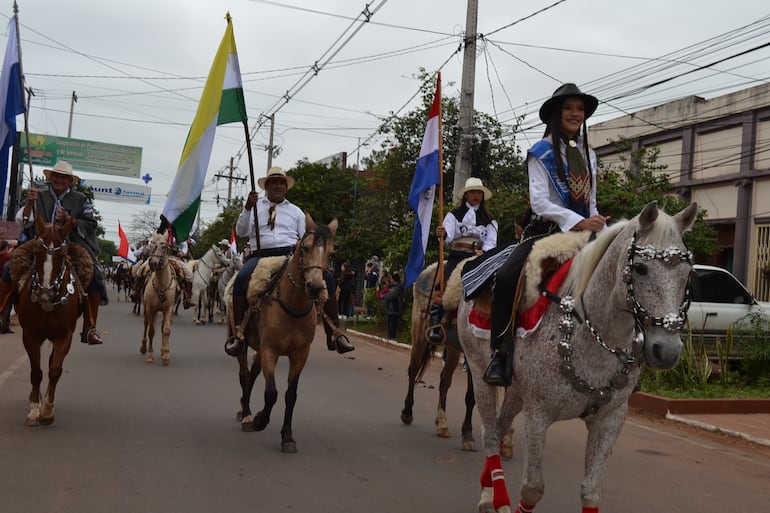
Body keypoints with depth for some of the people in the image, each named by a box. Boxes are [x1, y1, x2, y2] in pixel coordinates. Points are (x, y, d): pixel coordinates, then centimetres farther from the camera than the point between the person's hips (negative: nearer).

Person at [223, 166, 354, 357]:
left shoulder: (295, 211, 24)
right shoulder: (255, 207, 19)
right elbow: (241, 232, 5)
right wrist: (247, 208, -9)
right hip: (261, 256, -2)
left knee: (327, 277, -21)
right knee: (241, 279, -35)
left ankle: (334, 333, -18)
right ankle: (237, 334, -27)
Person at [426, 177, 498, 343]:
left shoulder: (489, 219, 18)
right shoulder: (454, 215, 13)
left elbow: (491, 241, 4)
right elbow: (448, 236, -3)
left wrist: (483, 253, -18)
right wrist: (442, 234, -29)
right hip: (457, 256, -2)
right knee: (447, 281, -28)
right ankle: (434, 320, -32)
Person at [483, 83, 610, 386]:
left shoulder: (588, 155, 16)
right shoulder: (540, 153, -1)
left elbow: (591, 204, 18)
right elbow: (539, 201, -13)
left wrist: (603, 231, -2)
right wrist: (579, 221, -24)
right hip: (544, 231, -5)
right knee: (506, 277, -31)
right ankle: (501, 353, -19)